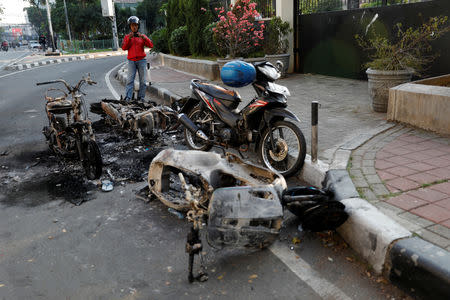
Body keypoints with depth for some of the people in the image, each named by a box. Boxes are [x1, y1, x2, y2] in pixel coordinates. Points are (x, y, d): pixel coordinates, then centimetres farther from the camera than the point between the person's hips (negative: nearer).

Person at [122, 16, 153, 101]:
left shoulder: (142, 36, 11)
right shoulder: (127, 37, 12)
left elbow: (151, 45, -3)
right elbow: (124, 48, -2)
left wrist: (143, 37, -17)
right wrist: (129, 38, -15)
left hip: (141, 60, 1)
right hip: (131, 61, -1)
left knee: (142, 81, -1)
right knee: (130, 80, -11)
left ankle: (141, 98, 4)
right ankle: (127, 98, -17)